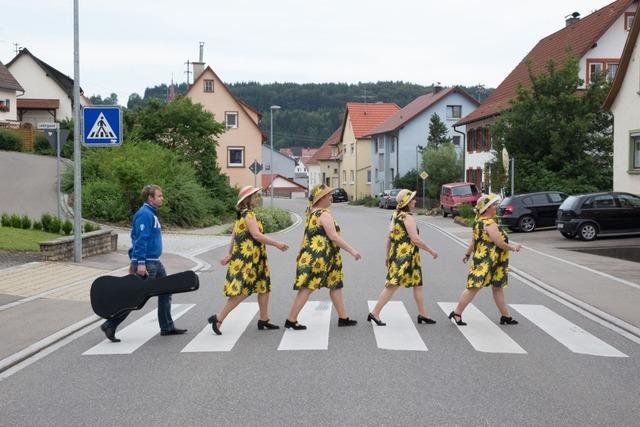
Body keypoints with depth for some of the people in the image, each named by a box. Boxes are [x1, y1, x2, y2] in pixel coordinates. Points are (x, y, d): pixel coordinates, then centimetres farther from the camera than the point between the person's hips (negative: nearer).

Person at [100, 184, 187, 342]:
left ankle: (167, 327, 21)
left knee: (165, 292, 13)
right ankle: (110, 326, 4)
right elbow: (140, 239, -23)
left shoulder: (151, 214, 15)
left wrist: (133, 261, 20)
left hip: (155, 263, 10)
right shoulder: (144, 214, -16)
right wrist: (140, 263, -27)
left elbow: (135, 238, 20)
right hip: (146, 263, -10)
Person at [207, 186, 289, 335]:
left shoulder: (242, 214, 14)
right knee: (242, 291, -8)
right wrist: (277, 244, -20)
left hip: (255, 259, 10)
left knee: (264, 287, 12)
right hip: (247, 259, -10)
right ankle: (218, 319, -4)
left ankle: (264, 320, 18)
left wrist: (230, 254, 16)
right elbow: (256, 235, -23)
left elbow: (233, 236, 15)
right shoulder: (249, 214, -14)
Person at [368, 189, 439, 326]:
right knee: (393, 285, -7)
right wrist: (431, 251, -9)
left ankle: (422, 314, 21)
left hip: (396, 254, 10)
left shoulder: (396, 216, 13)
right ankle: (375, 313, -5)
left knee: (418, 284, 16)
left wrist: (388, 256, 20)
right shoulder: (408, 218, -14)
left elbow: (389, 237, 14)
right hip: (405, 257, -10)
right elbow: (415, 239, -18)